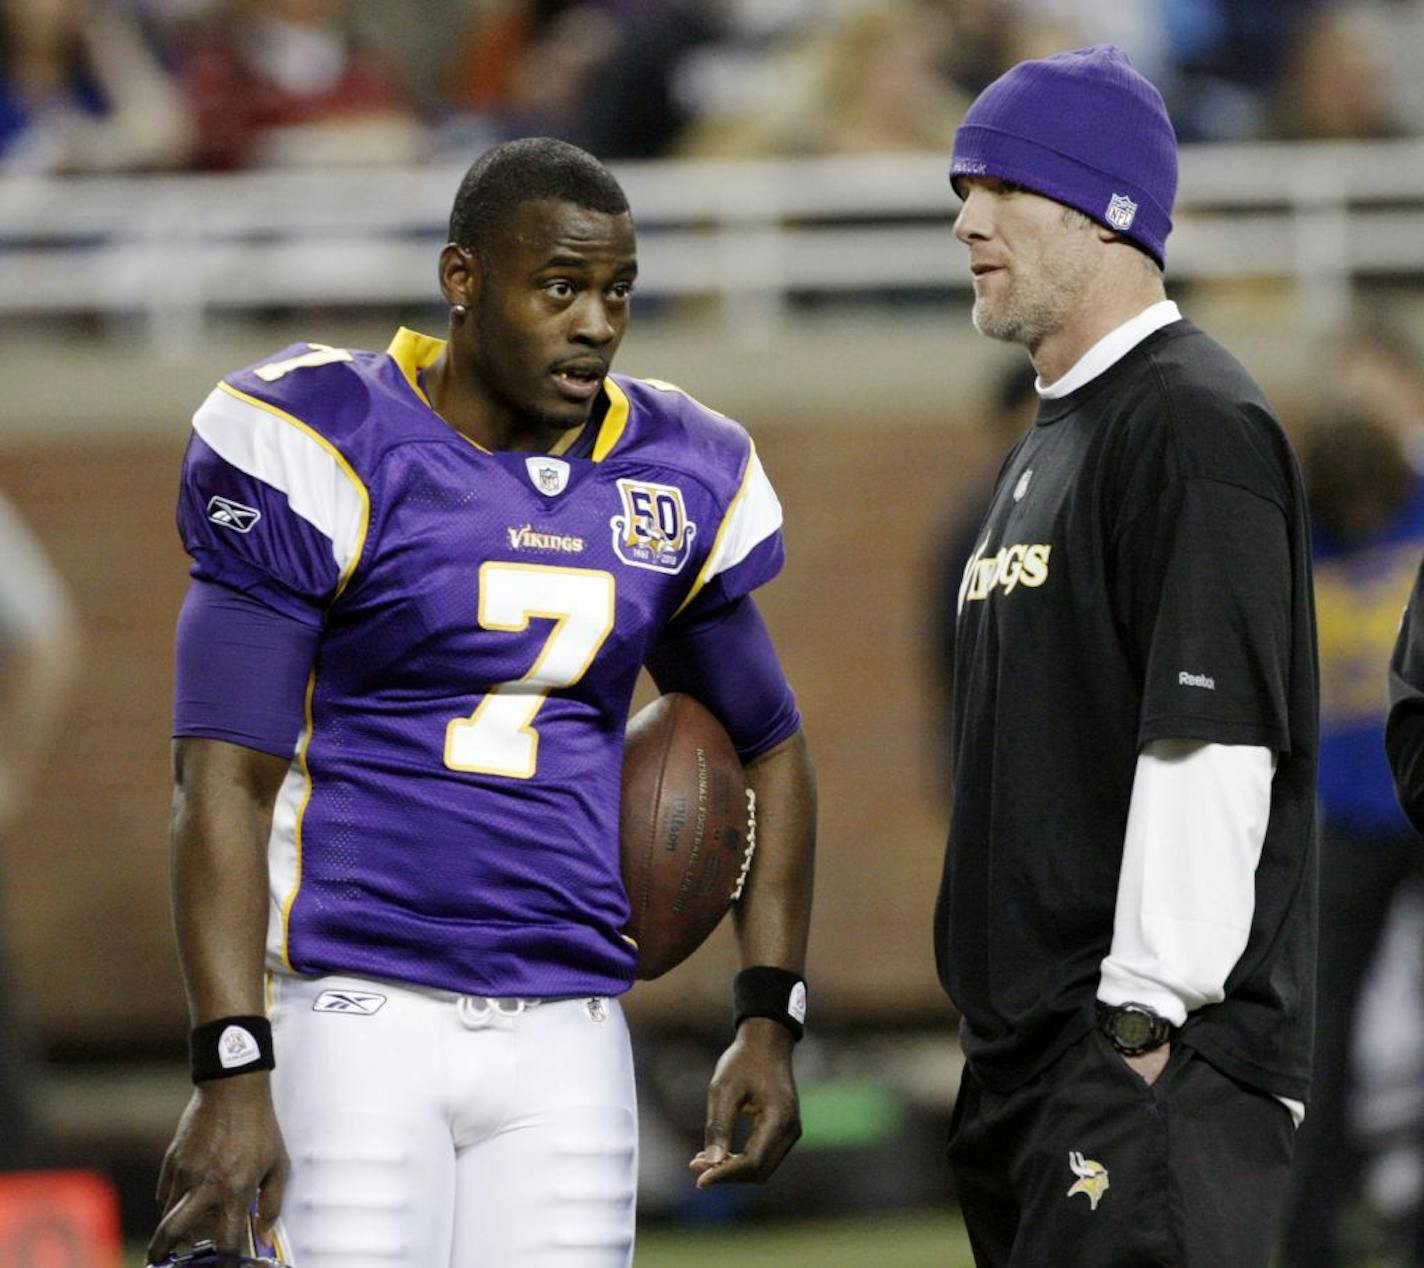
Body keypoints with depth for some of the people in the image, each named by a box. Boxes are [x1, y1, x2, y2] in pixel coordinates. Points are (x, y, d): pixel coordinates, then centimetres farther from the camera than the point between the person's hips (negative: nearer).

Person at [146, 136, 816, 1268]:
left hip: (564, 1039, 5)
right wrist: (231, 1070, -19)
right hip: (355, 1015, -5)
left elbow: (766, 750, 23)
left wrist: (769, 1022, 12)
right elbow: (224, 778, -10)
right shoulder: (327, 452, -7)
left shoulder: (677, 476, 10)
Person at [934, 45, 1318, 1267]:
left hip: (1164, 1043, -10)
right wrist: (1007, 1036, 19)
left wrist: (1148, 1014, -21)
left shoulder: (1197, 423, -10)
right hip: (1028, 1051, 10)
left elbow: (1215, 738, -19)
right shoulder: (1049, 443, 21)